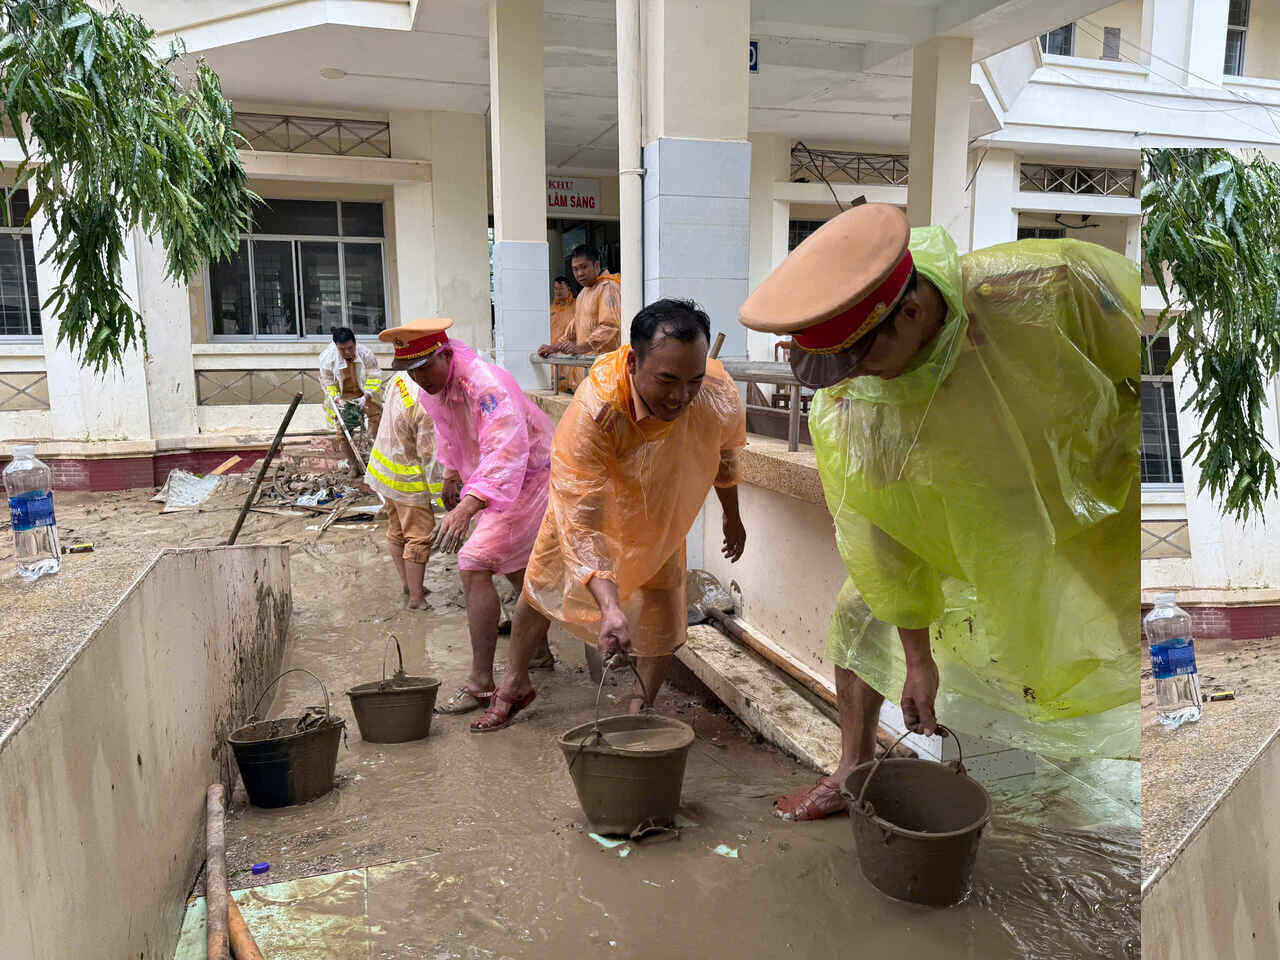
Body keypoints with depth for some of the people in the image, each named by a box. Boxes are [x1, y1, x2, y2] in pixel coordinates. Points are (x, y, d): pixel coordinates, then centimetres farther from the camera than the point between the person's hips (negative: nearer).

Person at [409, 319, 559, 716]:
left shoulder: (486, 386, -33)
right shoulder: (431, 389, -5)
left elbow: (505, 455, -45)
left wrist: (467, 508, -55)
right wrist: (452, 471, 26)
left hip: (528, 479, -10)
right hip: (492, 483, 10)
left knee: (474, 566, -21)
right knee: (517, 569, 24)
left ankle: (481, 682, -14)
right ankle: (540, 651, 46)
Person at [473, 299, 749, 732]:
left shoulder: (720, 397, -34)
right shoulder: (592, 412, -46)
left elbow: (724, 453, -7)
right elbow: (581, 522, -46)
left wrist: (732, 517, 8)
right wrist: (609, 606, -57)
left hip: (660, 513, 2)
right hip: (588, 496, -1)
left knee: (661, 605, -6)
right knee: (542, 584, 11)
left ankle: (640, 711, 16)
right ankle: (514, 686, 35)